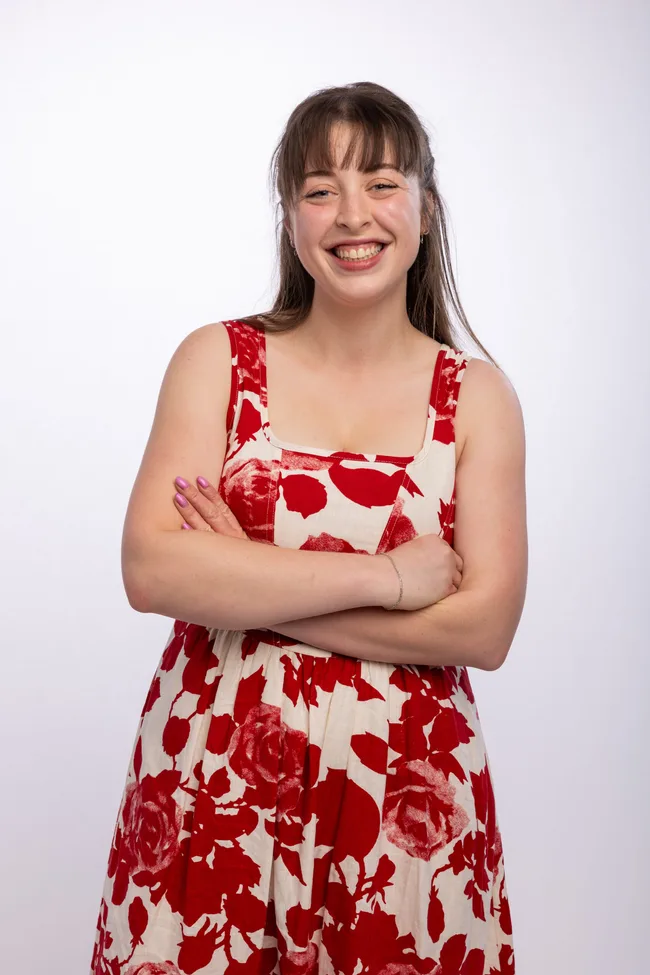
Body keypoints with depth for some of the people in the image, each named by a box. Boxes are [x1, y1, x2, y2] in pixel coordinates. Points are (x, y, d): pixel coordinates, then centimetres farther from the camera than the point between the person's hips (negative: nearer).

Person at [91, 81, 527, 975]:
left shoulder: (478, 396, 0)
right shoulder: (217, 361, 0)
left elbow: (483, 629, -9)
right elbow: (151, 570, -12)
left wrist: (245, 583, -14)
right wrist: (384, 575, -15)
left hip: (405, 795, 0)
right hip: (212, 787, 0)